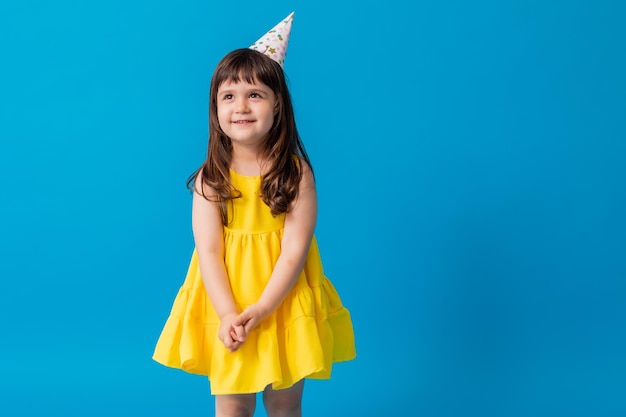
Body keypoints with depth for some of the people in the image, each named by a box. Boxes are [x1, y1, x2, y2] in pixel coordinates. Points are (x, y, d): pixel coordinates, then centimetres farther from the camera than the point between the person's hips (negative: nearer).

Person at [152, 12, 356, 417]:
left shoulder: (297, 172, -10)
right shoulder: (210, 178, -6)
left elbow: (294, 250, -13)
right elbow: (208, 252, -10)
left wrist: (259, 311, -21)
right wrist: (228, 315, -21)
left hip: (283, 303, -1)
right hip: (227, 311, 1)